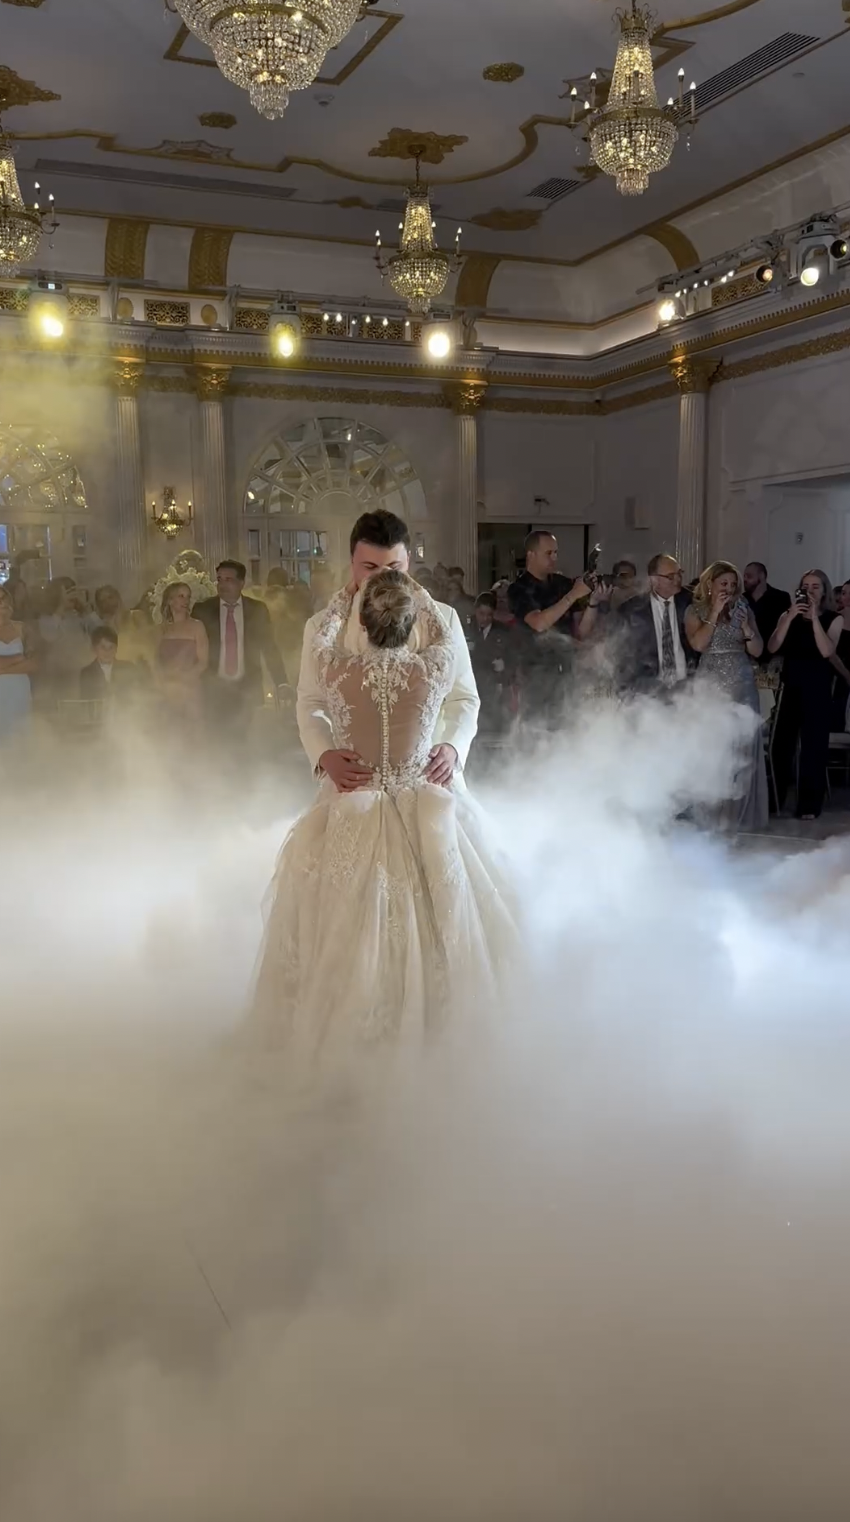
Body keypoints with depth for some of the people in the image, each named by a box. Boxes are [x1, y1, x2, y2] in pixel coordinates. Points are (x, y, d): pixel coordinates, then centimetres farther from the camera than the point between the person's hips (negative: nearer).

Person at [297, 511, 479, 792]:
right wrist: (325, 755, -17)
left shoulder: (442, 619, 0)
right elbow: (311, 704, 2)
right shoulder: (323, 627, 0)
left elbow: (464, 698, 3)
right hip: (354, 777, 0)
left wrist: (452, 748, -17)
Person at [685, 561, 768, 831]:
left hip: (743, 686, 3)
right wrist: (715, 613, -11)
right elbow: (698, 644, -14)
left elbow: (757, 651, 5)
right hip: (711, 686, -2)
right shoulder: (696, 610, 3)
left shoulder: (744, 610, 10)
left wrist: (745, 623, -10)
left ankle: (739, 814, 9)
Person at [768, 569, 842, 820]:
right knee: (781, 745, 5)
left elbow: (827, 652, -16)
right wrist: (791, 616, -15)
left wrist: (814, 617, -18)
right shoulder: (788, 616, 6)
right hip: (790, 688, 2)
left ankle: (809, 805, 6)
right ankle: (774, 800, 18)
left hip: (818, 691, -2)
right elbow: (772, 648, -8)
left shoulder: (833, 620, 0)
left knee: (813, 746, -1)